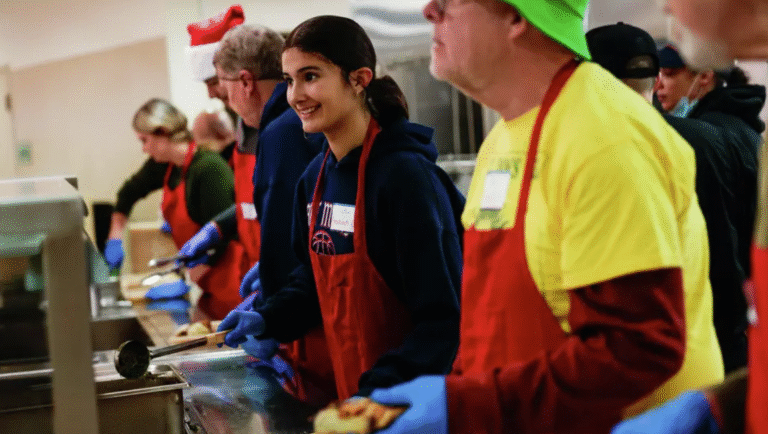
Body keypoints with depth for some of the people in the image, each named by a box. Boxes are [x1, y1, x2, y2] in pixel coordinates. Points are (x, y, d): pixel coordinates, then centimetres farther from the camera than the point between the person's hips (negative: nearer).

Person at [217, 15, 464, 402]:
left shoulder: (405, 174, -21)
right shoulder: (316, 176, 2)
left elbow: (444, 317, -23)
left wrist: (378, 393, -29)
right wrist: (268, 319, 2)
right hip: (347, 386, 7)